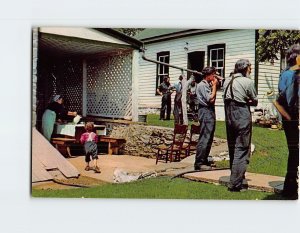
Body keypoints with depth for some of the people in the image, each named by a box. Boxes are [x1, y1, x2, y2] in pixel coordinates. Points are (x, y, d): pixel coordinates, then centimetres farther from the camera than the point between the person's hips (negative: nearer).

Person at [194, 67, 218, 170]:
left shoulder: (209, 84, 17)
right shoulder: (202, 85, -10)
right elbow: (210, 99, -17)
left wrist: (213, 86, 11)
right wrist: (214, 86, -10)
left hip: (210, 111, 10)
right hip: (206, 112, -10)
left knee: (209, 138, 13)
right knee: (204, 138, -11)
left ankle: (204, 161, 21)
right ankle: (199, 163, -9)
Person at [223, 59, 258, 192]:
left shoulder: (227, 81, 9)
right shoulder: (247, 82, -9)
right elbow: (255, 102, -1)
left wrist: (241, 100, 8)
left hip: (229, 115, 7)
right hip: (242, 116, -7)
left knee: (232, 148, 17)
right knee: (242, 150, -3)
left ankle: (236, 175, 31)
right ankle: (235, 184, -6)